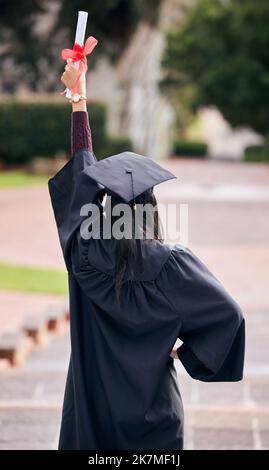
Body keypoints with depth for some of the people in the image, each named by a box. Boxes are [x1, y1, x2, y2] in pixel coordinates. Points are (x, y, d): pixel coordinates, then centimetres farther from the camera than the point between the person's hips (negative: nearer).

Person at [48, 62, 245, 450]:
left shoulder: (87, 251, -11)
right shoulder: (172, 264, -18)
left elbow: (82, 169, -2)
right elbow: (228, 314, -16)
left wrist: (79, 98, 6)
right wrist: (186, 352, -4)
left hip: (91, 400, 2)